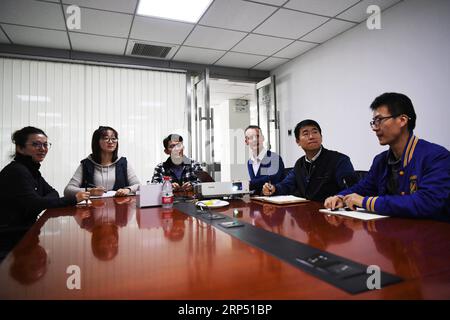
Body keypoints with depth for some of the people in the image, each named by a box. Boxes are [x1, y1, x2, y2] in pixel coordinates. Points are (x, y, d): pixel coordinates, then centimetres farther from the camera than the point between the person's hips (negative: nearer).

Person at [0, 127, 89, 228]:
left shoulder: (32, 169, 9)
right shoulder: (16, 171, -17)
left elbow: (52, 192, 7)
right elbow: (35, 203, -24)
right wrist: (73, 199, -24)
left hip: (27, 226, 7)